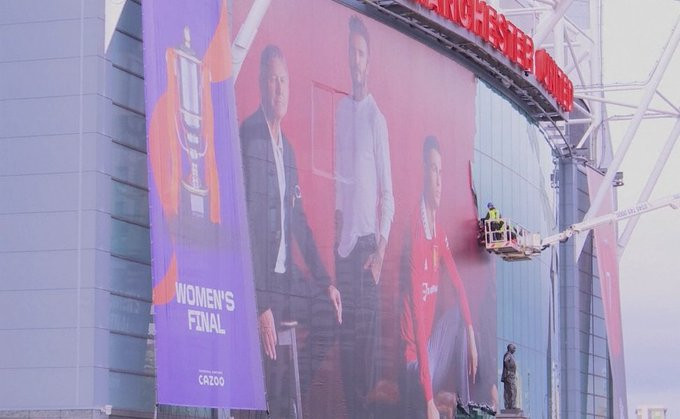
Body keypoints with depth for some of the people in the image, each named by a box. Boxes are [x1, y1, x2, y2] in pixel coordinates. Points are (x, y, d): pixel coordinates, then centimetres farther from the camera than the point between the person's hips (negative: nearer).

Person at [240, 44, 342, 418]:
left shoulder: (287, 147, 17)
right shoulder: (249, 137, -12)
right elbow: (247, 223, -18)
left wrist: (325, 281, 16)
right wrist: (261, 304, -22)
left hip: (285, 283, 9)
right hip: (261, 285, -9)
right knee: (271, 387, -10)